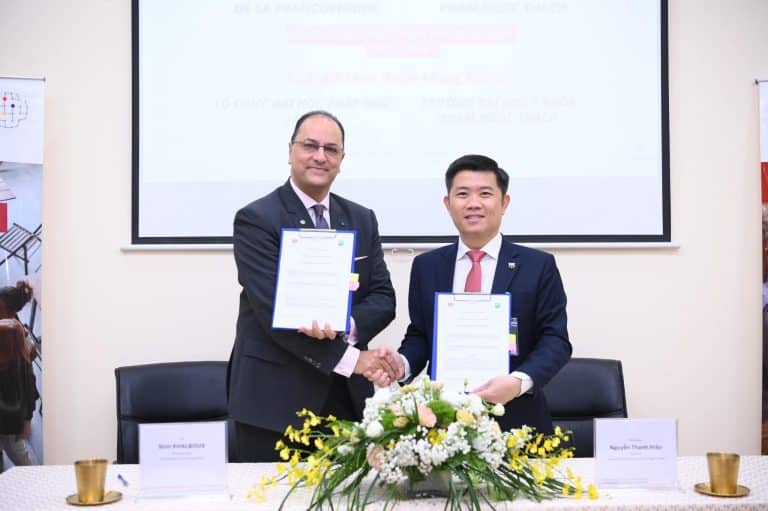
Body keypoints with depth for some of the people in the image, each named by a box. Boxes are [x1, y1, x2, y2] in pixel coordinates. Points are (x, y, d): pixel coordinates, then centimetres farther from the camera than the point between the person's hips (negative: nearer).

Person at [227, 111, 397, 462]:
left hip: (347, 398, 5)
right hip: (274, 400, -4)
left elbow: (383, 298, 5)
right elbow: (272, 308, -15)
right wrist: (346, 357, -17)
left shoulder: (362, 220, 11)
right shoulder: (256, 219, -6)